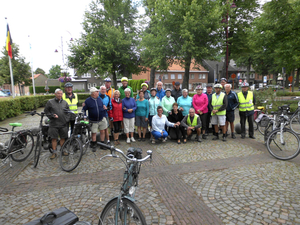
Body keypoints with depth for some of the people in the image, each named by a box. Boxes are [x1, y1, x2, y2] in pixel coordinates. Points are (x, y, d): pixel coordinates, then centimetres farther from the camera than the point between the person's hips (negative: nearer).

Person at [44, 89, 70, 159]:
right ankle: (54, 153, 12)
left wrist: (67, 119, 4)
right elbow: (46, 111, 4)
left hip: (63, 124, 2)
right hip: (54, 124, -2)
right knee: (54, 138, 2)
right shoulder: (50, 102, 1)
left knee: (63, 138, 9)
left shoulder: (65, 102, 10)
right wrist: (52, 116, -10)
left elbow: (68, 112, 16)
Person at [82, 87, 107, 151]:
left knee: (102, 131, 7)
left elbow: (102, 106, 19)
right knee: (94, 133, 6)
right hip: (93, 121, -3)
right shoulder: (87, 100, -8)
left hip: (102, 119, 3)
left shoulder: (99, 99, 4)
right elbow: (84, 110, -3)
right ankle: (94, 146, 23)